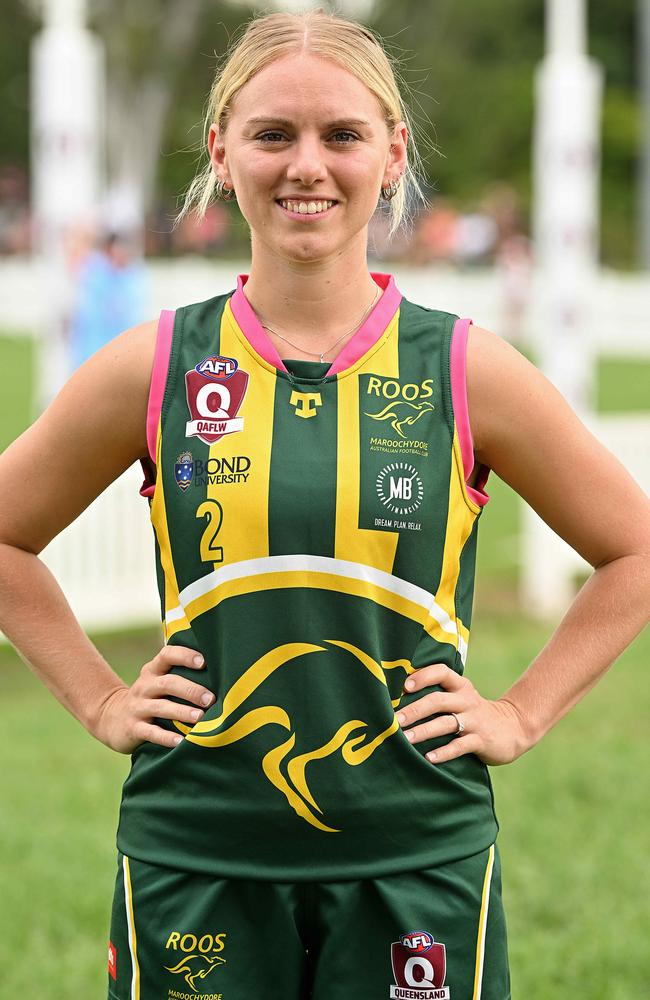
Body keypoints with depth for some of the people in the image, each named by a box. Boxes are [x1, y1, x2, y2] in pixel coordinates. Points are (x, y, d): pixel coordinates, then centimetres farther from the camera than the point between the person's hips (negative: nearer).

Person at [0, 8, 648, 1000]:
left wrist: (521, 714, 3)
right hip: (194, 858, 0)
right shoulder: (153, 369, 0)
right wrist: (101, 701, 5)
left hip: (418, 856, 0)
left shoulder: (469, 371, -1)